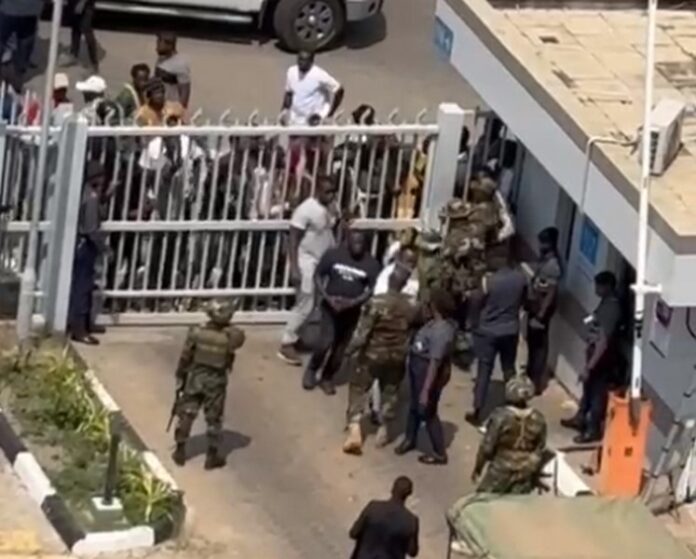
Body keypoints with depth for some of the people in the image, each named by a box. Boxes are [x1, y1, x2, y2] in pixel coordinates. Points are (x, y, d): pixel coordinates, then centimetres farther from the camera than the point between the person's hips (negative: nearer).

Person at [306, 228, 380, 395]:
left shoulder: (371, 264, -10)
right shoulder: (332, 254, -10)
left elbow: (372, 289, -7)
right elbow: (318, 276, -3)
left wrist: (353, 302, -21)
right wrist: (327, 297, -17)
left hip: (352, 310, 1)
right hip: (330, 306, -1)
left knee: (340, 347, 8)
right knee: (325, 342, -13)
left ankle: (327, 378, 29)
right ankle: (311, 370, 14)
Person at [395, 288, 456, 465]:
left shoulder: (441, 332, -33)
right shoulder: (437, 322, -3)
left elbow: (435, 363, -32)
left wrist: (426, 390, -30)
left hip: (428, 371, -9)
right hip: (418, 366, 9)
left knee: (427, 411, 7)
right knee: (415, 406, 26)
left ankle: (440, 453, 22)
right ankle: (410, 439, 48)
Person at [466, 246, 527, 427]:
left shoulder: (489, 280, -21)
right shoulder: (521, 277, -9)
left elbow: (477, 304, -9)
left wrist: (476, 325, 8)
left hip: (488, 331, -4)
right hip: (511, 330, 4)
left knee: (484, 371, 4)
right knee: (509, 368, 20)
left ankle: (477, 413, 8)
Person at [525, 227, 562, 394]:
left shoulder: (553, 266, -26)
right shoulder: (543, 258, 3)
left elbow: (551, 294, -25)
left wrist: (540, 316, -23)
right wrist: (528, 303, 18)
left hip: (542, 310, -9)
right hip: (534, 306, 9)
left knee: (539, 345, 1)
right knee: (531, 342, 21)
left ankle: (536, 383, 10)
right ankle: (530, 375, 36)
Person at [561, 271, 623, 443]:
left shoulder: (611, 309, -30)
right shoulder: (606, 302, 1)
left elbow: (603, 342, -33)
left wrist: (589, 367, -31)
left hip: (602, 360, -9)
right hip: (595, 355, 9)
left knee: (597, 393, 7)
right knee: (588, 389, 25)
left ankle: (593, 430, 23)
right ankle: (580, 419, 44)